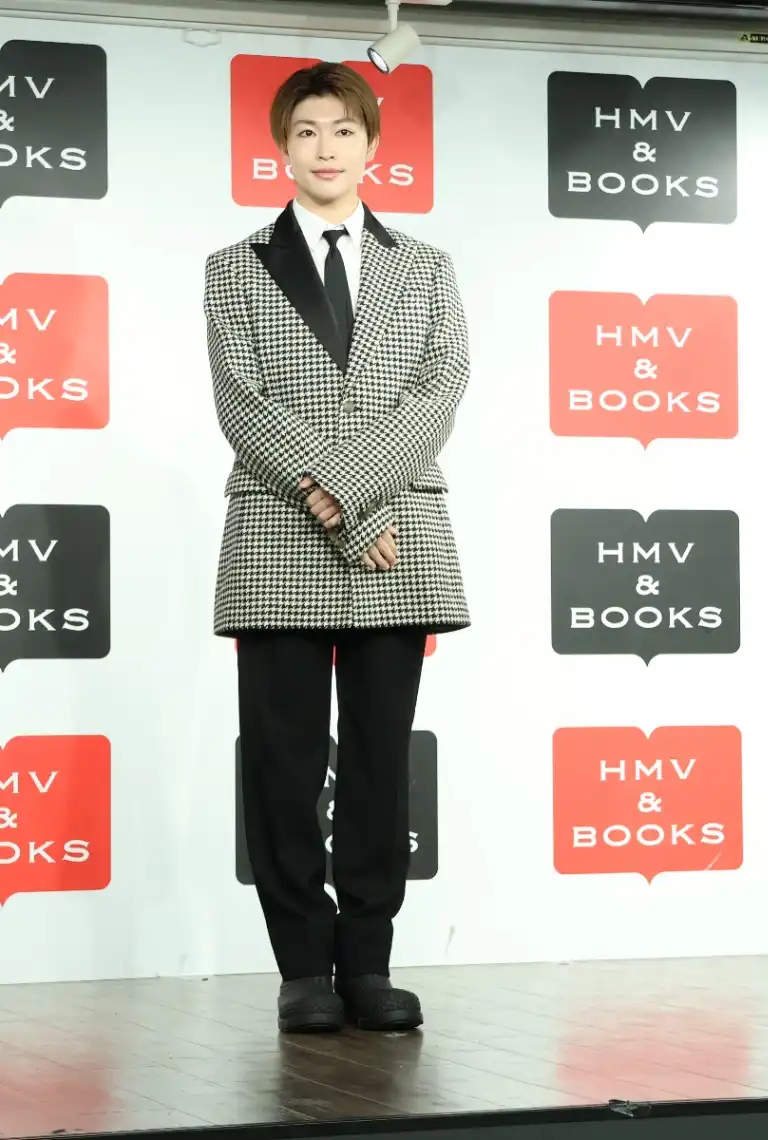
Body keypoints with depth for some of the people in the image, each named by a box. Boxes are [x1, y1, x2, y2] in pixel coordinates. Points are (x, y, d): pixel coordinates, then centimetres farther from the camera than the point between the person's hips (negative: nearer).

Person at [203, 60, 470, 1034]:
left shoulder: (426, 269, 14)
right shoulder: (236, 269, 10)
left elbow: (440, 395, 0)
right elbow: (241, 406, -2)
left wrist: (348, 488, -14)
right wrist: (328, 508, -14)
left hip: (401, 544, 1)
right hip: (277, 547, -1)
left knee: (380, 759, 3)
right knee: (284, 761, -1)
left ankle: (367, 963, 9)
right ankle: (305, 967, 7)